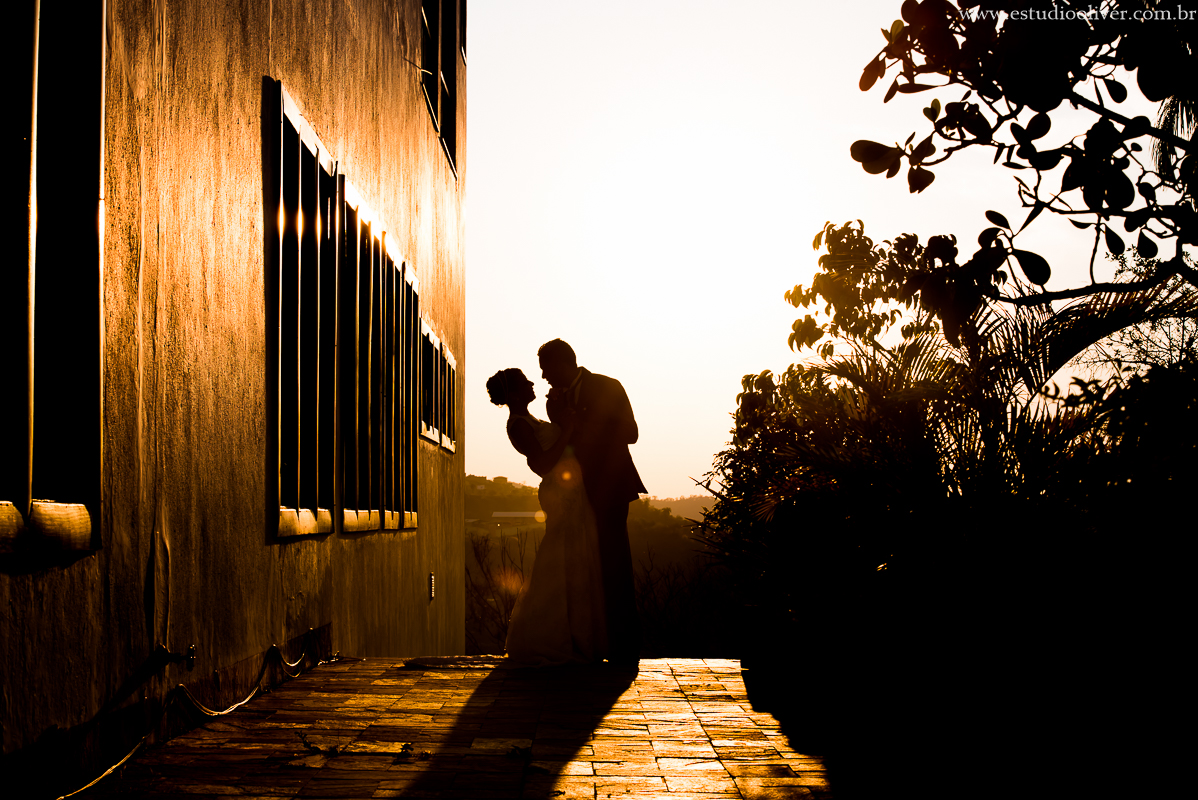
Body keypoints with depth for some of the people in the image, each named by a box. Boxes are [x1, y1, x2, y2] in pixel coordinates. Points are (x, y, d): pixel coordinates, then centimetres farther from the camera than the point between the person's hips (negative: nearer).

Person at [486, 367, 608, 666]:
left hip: (571, 496, 10)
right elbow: (542, 465, -21)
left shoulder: (528, 422, 19)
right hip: (563, 497, -10)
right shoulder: (518, 424, -12)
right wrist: (566, 432, -20)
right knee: (565, 574, -9)